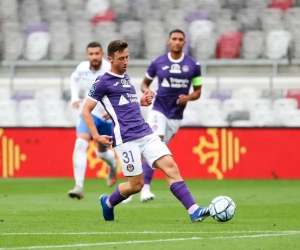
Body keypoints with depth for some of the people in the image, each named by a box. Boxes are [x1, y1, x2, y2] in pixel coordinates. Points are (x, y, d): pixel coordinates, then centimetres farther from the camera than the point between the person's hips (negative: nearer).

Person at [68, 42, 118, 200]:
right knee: (80, 144, -22)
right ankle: (79, 186, -26)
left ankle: (113, 165, 55)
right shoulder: (82, 68, -9)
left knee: (102, 152, 16)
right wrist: (74, 97, 2)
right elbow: (74, 78, 15)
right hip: (89, 113, 2)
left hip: (107, 116, -2)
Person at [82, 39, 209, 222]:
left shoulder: (126, 78, 20)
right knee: (136, 185, -3)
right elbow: (86, 111, -2)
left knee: (171, 167, -11)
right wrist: (96, 137, -9)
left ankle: (194, 211, -17)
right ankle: (108, 202, 27)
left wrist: (141, 102, 14)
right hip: (126, 139, -6)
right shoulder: (102, 82, -2)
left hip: (146, 134, 6)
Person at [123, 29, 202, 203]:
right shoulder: (158, 63, -1)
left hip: (176, 115, 2)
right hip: (159, 110, -2)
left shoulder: (193, 65, 0)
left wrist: (188, 97, -14)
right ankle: (145, 189, -21)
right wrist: (146, 90, -11)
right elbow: (145, 82, 12)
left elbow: (198, 91, 7)